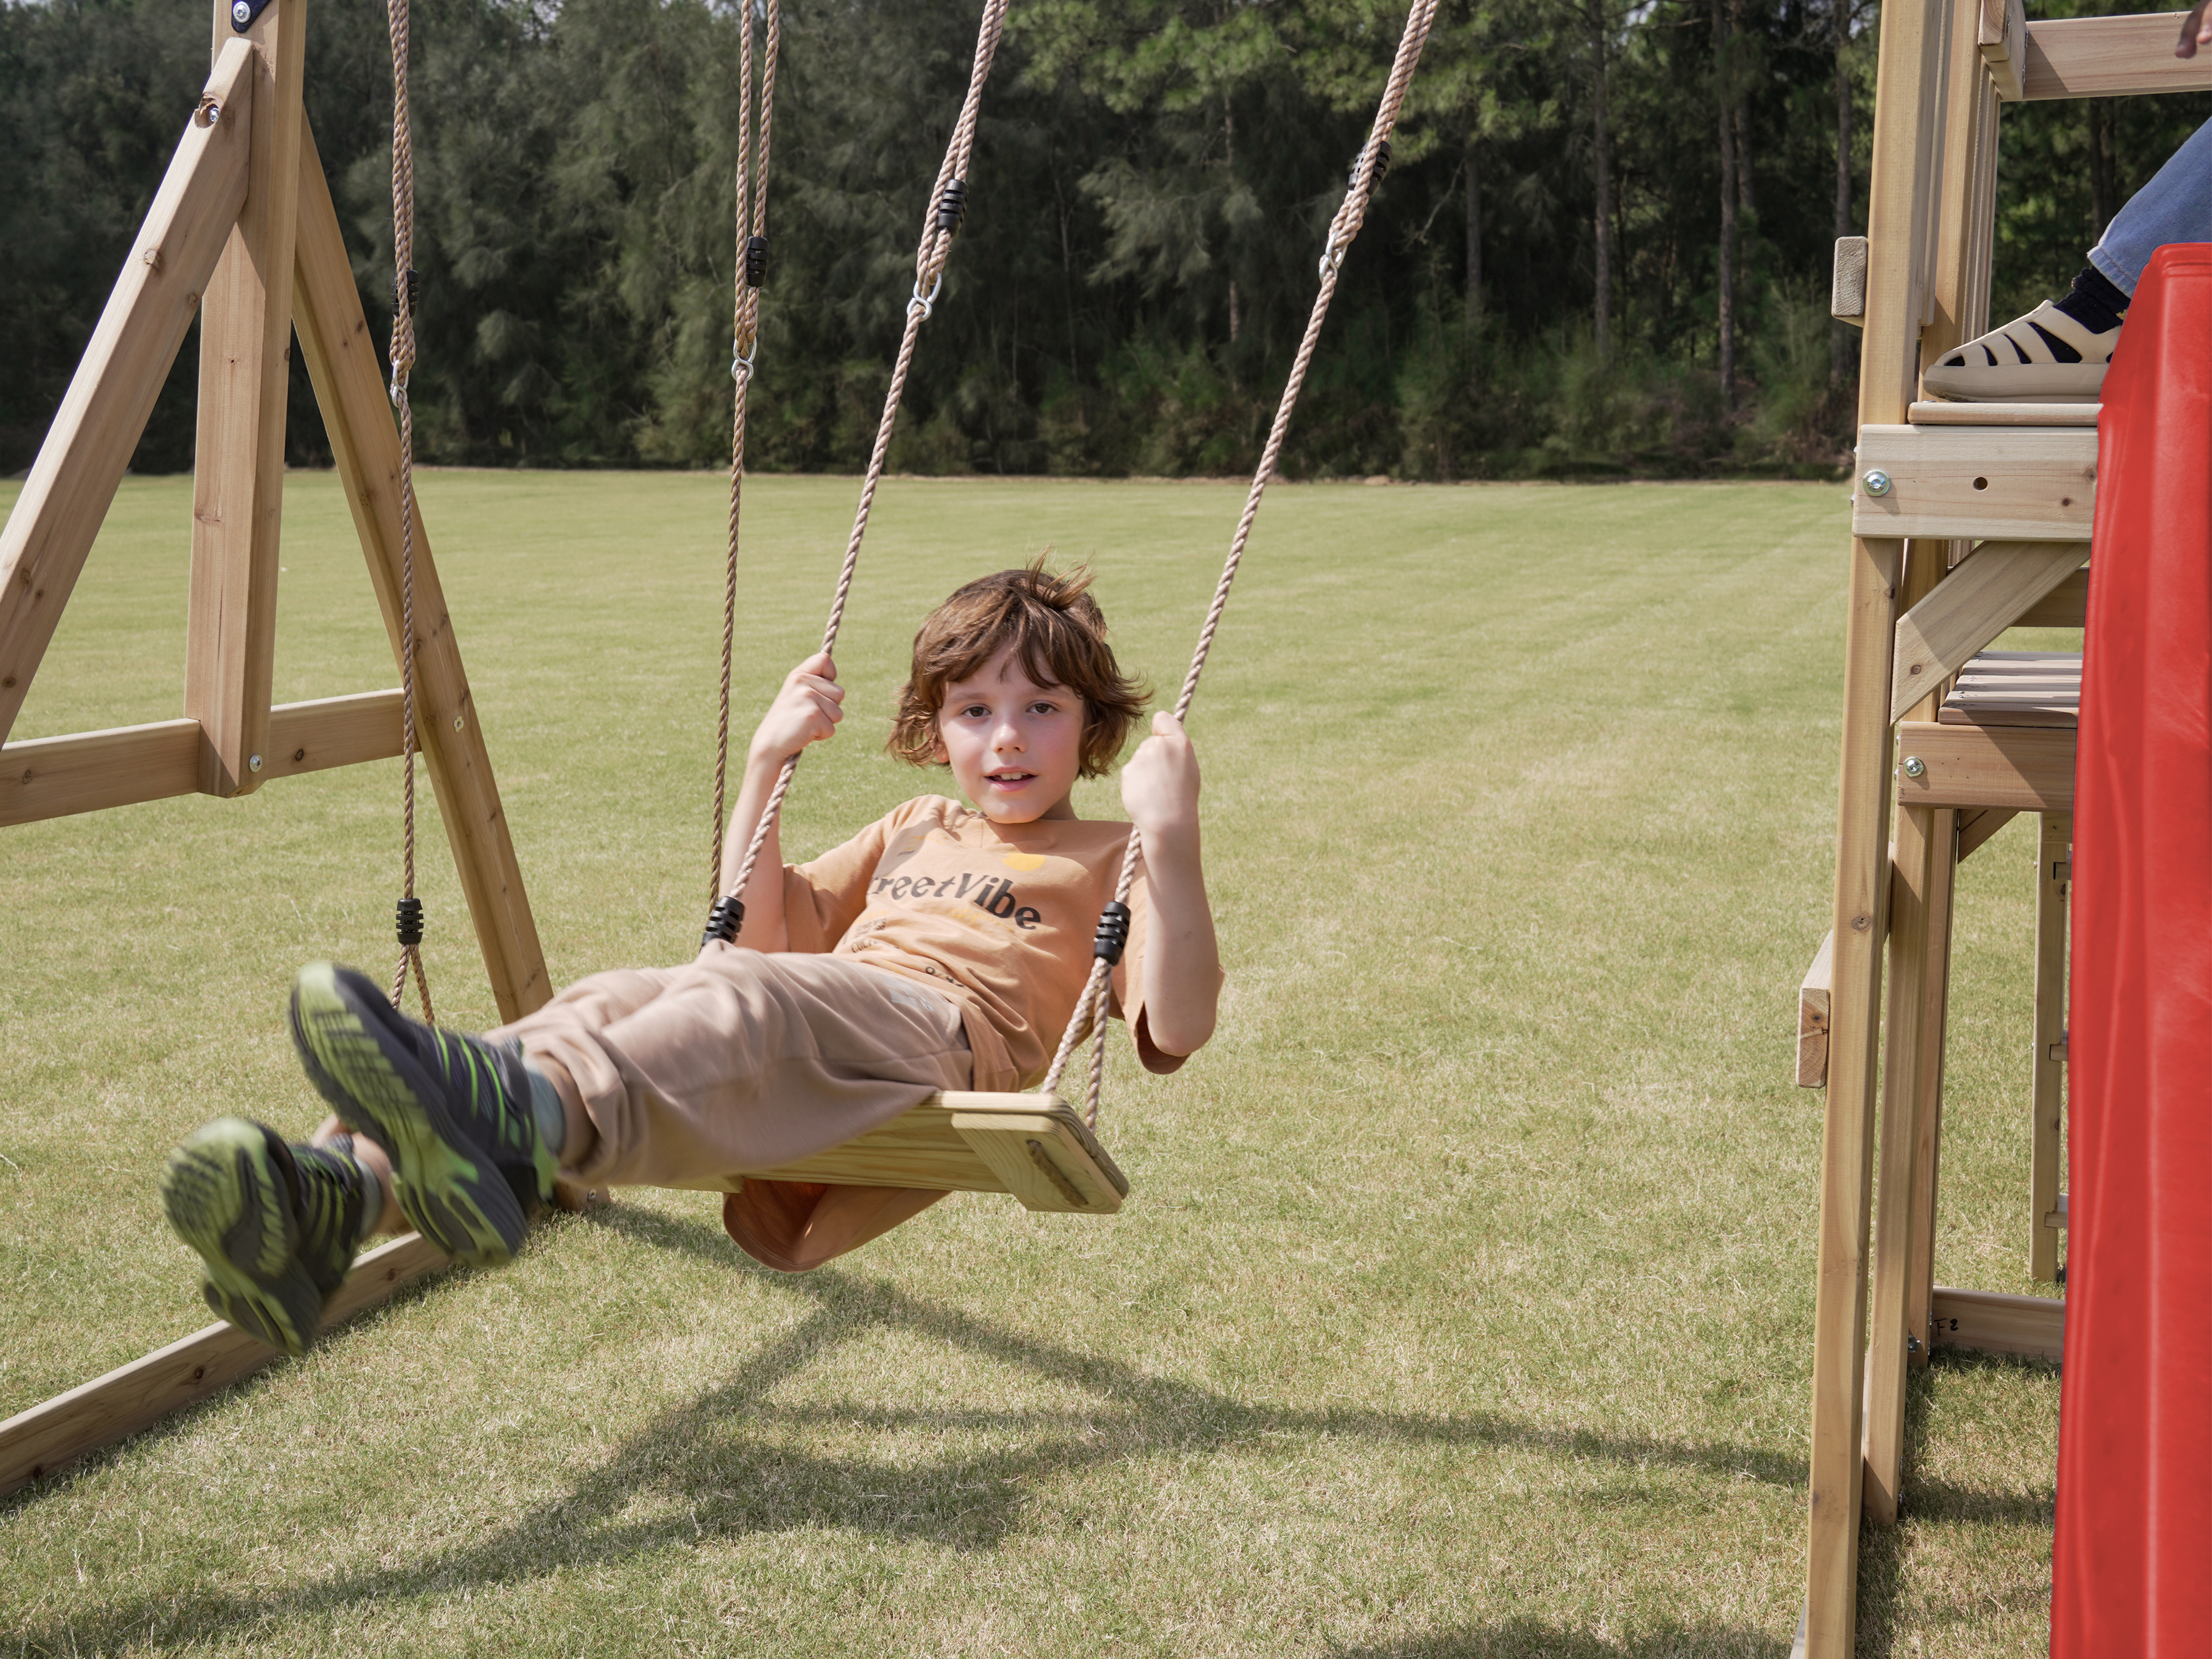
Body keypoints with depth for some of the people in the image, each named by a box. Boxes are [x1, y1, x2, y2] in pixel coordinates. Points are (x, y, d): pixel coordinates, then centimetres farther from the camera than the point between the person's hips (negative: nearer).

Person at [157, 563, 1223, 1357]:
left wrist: (1171, 836, -9)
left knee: (749, 998, -37)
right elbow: (753, 931, 39)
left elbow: (1176, 1029, 2)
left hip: (946, 1042, -6)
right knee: (612, 1000, -24)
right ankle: (339, 1190, -49)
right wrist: (766, 768, 28)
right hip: (803, 1060, 6)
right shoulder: (914, 831, 38)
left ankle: (516, 1110, -68)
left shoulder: (1106, 863, 20)